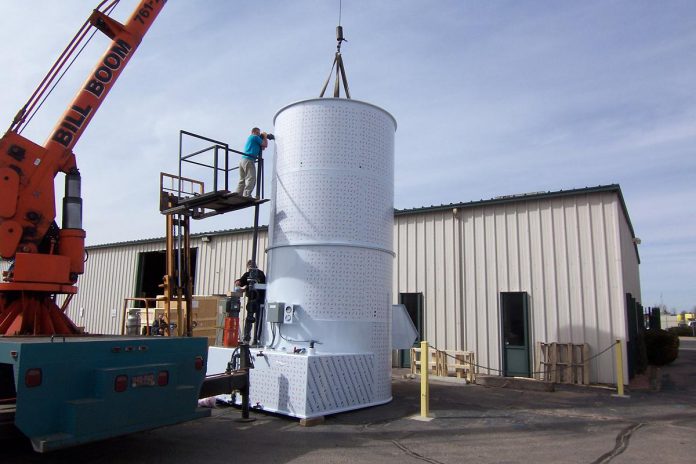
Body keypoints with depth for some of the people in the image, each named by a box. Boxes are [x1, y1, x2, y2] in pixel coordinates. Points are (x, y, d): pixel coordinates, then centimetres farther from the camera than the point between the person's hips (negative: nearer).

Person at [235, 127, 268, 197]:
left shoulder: (249, 138, 30)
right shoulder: (255, 137, 2)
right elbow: (265, 145, 7)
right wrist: (265, 137, 20)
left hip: (242, 160, 9)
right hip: (248, 160, -9)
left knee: (242, 180, 6)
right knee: (251, 180, -15)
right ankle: (246, 196, -26)